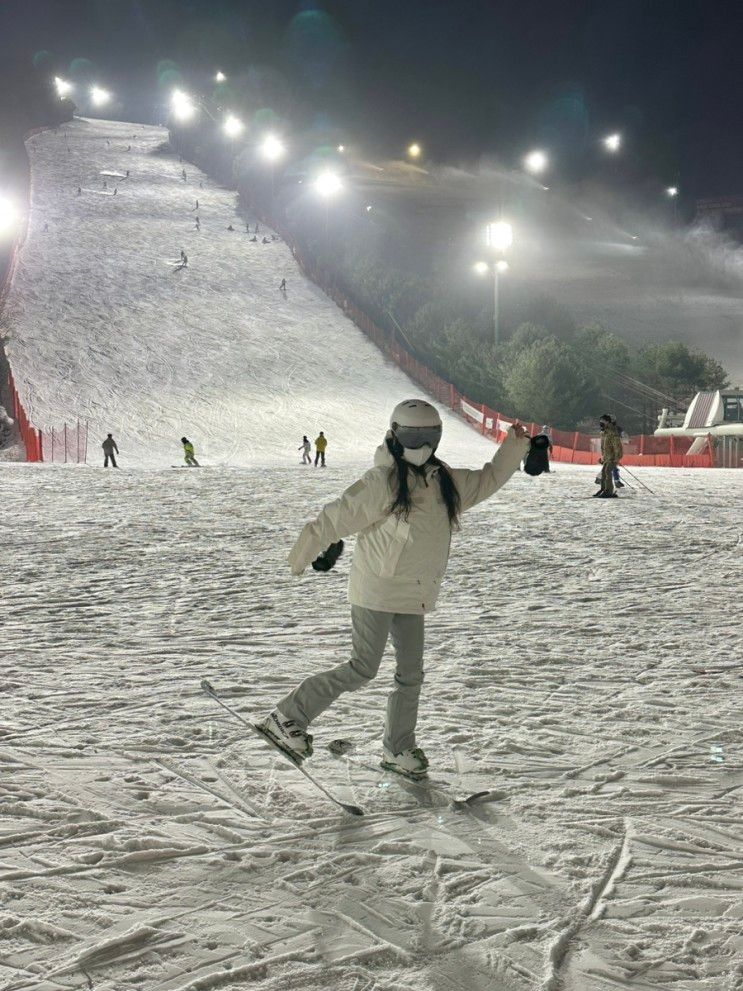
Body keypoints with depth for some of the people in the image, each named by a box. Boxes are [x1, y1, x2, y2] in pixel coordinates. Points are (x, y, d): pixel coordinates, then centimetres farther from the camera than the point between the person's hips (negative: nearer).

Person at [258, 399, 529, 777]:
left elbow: (488, 480, 24)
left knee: (411, 673, 10)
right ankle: (287, 718, 1)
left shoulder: (446, 483, 9)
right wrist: (302, 557, -15)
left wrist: (514, 447, 15)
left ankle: (398, 749, 22)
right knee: (362, 668, -8)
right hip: (376, 591, -7)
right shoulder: (382, 482, -14)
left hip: (413, 595, 7)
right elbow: (337, 518, -15)